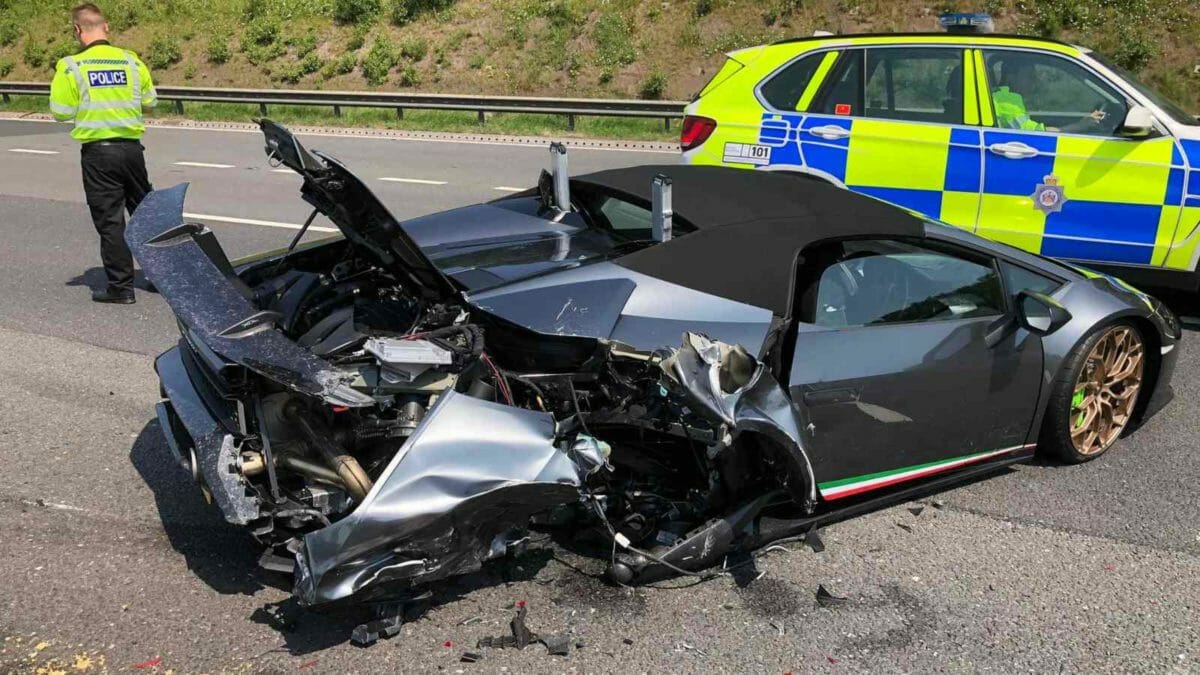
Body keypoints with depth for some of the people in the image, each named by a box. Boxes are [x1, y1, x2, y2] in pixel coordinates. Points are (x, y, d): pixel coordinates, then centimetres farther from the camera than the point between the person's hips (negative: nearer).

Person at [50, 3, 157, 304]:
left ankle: (121, 287, 6)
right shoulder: (132, 61, 0)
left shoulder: (71, 66, -9)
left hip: (97, 152, -3)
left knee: (110, 221, 3)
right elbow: (150, 101, 8)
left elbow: (61, 112, -7)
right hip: (131, 147, 3)